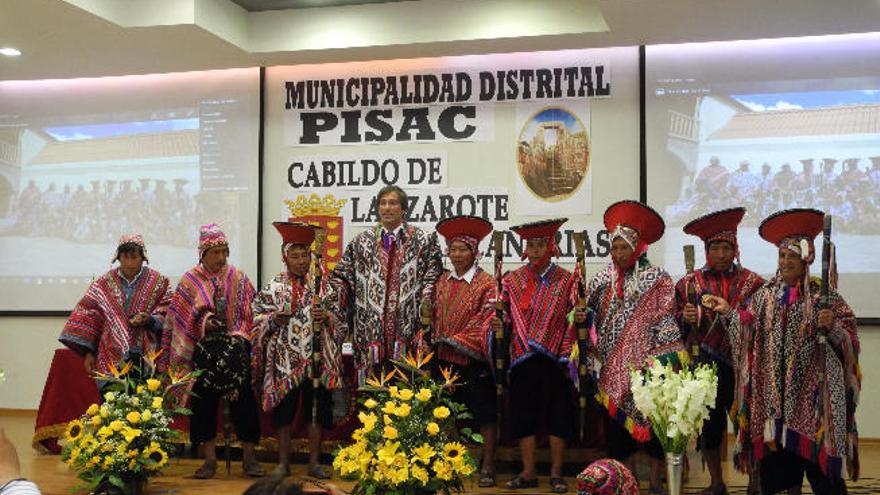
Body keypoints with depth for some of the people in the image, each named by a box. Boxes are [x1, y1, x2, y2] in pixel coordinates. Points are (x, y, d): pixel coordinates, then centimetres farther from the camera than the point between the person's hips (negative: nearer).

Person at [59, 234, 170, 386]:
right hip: (112, 359, 1)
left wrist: (150, 320, -14)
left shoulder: (157, 282, 6)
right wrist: (88, 352, 3)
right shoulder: (105, 283, 9)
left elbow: (167, 319, 6)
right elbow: (89, 316, 9)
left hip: (146, 358, -1)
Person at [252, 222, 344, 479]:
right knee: (283, 411, 6)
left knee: (316, 411, 6)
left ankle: (315, 462, 18)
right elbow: (257, 318, 3)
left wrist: (327, 317, -14)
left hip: (316, 359, 1)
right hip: (284, 360, -1)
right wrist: (274, 319, -16)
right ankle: (283, 462, 20)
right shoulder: (273, 287, 3)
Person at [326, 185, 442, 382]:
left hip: (407, 327, -1)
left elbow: (433, 277, 2)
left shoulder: (422, 241, 5)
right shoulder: (361, 242, 11)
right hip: (371, 326, 2)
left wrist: (426, 306, -10)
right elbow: (340, 277, 12)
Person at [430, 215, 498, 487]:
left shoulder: (486, 283, -7)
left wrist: (458, 341, -16)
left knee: (484, 413, 2)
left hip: (474, 360, -5)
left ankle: (487, 465, 12)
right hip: (446, 359, 5)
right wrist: (438, 342, 1)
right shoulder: (443, 281, 9)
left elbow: (486, 321, -13)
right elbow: (435, 316, 13)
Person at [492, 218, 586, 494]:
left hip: (556, 358, -2)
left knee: (557, 415, 4)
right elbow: (506, 316, 13)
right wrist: (498, 322, -7)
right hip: (523, 358, 2)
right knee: (524, 415, 6)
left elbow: (573, 318, 5)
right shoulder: (513, 280, 8)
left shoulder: (567, 280, 3)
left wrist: (581, 317, -16)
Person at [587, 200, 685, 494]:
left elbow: (666, 325, -6)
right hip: (614, 368, 4)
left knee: (651, 420, 2)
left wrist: (663, 366, -13)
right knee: (618, 421, 7)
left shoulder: (658, 280, -3)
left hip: (646, 366, -3)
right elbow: (593, 319, 14)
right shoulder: (604, 281, 9)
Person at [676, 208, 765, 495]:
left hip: (742, 364, -1)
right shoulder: (691, 283, 5)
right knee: (708, 424, 8)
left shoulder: (753, 282, 3)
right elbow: (678, 325, 8)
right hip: (705, 366, 1)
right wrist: (687, 317, -14)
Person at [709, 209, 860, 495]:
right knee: (775, 462, 6)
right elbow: (748, 333, 5)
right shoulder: (765, 295, 8)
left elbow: (849, 342, -4)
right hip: (772, 393, 3)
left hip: (810, 392, -3)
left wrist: (832, 328, -23)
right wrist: (729, 312, -8)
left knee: (815, 457, -4)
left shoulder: (826, 297, 0)